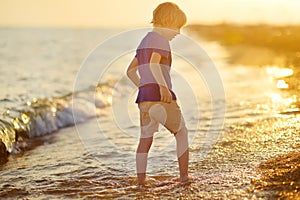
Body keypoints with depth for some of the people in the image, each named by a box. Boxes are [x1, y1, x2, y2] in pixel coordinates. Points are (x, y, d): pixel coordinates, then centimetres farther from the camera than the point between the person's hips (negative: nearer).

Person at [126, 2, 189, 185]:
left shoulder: (145, 41, 22)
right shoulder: (161, 39, -5)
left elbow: (130, 71, 26)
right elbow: (153, 64, -24)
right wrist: (163, 86, -32)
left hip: (144, 96, 8)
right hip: (161, 96, -8)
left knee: (146, 139, 12)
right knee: (182, 133, 8)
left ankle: (141, 179, 10)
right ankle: (184, 176, 8)